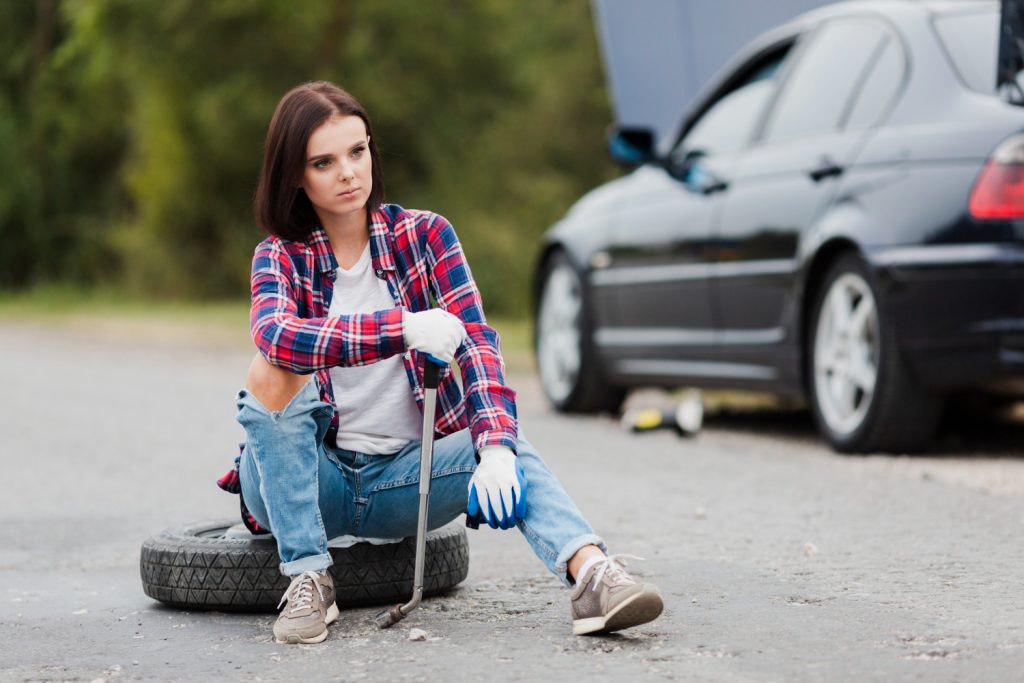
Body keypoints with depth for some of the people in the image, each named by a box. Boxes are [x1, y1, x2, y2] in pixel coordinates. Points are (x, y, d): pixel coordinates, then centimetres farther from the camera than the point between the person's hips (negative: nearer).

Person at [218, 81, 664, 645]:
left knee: (507, 447, -26)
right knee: (273, 372, -28)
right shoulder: (281, 257, -3)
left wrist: (496, 447, -32)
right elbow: (275, 334, -27)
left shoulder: (424, 235, 2)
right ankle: (306, 580, -29)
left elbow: (475, 342, -14)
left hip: (404, 477, 1)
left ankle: (590, 575, -52)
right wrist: (401, 328, -41)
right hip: (306, 478, -1)